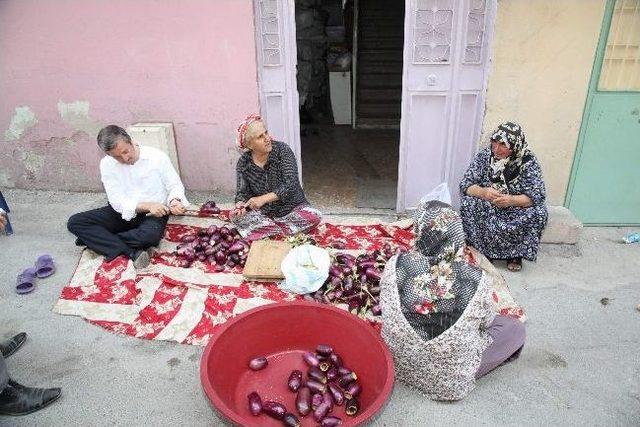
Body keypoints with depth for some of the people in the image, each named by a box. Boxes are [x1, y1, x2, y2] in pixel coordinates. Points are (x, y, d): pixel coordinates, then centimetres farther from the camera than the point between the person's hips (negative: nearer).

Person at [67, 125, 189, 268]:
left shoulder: (157, 156, -11)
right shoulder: (106, 164, -6)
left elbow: (175, 185, -2)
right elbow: (117, 201, -12)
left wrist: (175, 201, -27)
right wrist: (147, 206, -30)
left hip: (154, 214, -3)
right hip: (123, 213, 4)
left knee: (151, 235, -38)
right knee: (74, 222, -15)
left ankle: (96, 238, -14)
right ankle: (132, 252, -27)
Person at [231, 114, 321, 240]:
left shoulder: (282, 150, -14)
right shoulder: (243, 163, -6)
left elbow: (290, 184, -21)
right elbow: (242, 192, -4)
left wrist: (263, 199, -29)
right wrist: (240, 205, -28)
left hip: (291, 209, -1)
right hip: (263, 213, 2)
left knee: (314, 217, -28)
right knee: (236, 216, -24)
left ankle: (264, 230, -20)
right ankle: (284, 230, -22)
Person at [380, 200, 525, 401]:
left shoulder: (397, 265, -22)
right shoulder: (474, 278, -25)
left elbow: (387, 313, -7)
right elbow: (486, 322, -5)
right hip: (451, 378, -3)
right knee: (515, 328, 15)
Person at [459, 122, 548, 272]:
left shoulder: (529, 161, -13)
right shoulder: (484, 155, -10)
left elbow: (537, 195, -19)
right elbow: (465, 184, -13)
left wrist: (511, 200, -39)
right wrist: (483, 192, -36)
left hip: (517, 210, 0)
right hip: (486, 209, 1)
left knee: (539, 212, -28)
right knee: (468, 203, -28)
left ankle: (515, 253, -5)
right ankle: (482, 250, -10)